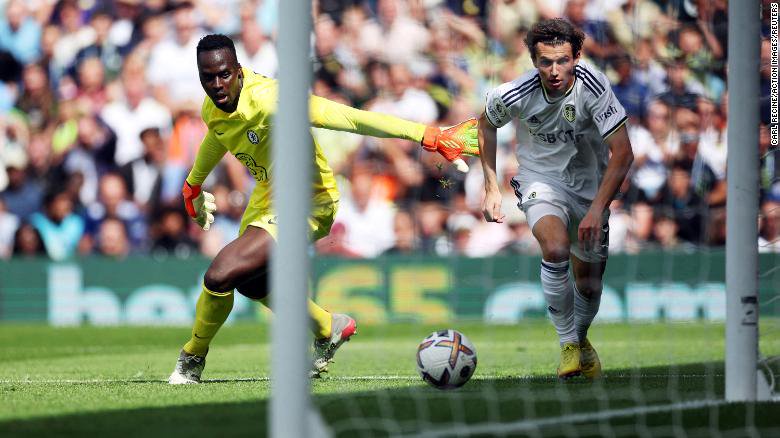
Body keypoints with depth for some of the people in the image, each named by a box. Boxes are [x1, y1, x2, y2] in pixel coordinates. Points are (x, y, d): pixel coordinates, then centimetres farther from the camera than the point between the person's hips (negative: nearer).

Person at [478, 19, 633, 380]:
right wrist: (491, 188, 1)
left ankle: (580, 337, 43)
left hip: (590, 183, 1)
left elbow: (622, 153, -22)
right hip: (541, 178, -1)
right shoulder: (516, 94, -20)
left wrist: (598, 209, -30)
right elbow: (486, 124, 4)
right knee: (555, 249, -31)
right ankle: (567, 343, -13)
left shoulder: (592, 86, -24)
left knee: (590, 286, 8)